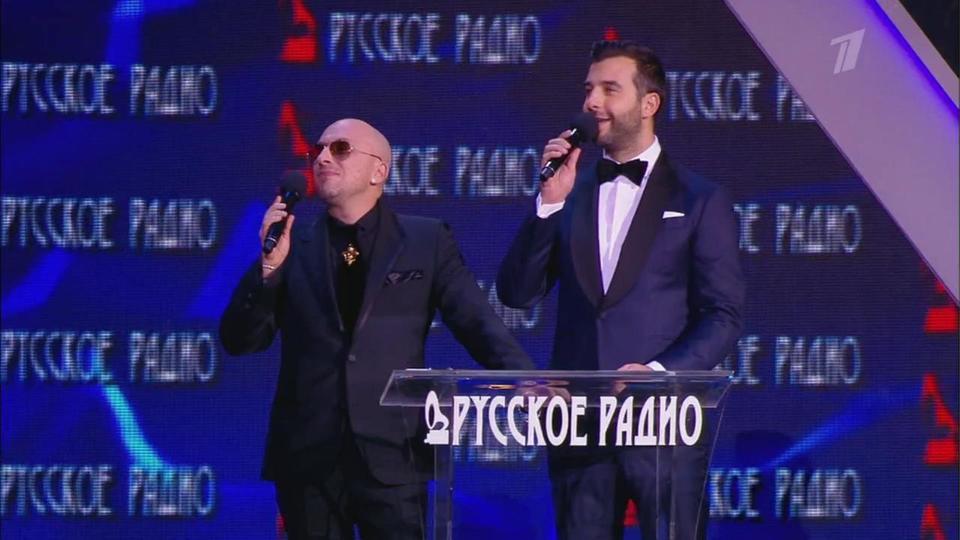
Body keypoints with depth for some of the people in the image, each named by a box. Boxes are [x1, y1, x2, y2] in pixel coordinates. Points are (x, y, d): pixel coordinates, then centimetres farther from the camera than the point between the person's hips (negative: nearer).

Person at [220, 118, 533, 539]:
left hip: (392, 453, -2)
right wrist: (270, 265, -7)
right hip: (308, 453, 2)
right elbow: (239, 342, 7)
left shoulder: (427, 241, 8)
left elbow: (476, 321, 1)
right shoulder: (293, 248, 11)